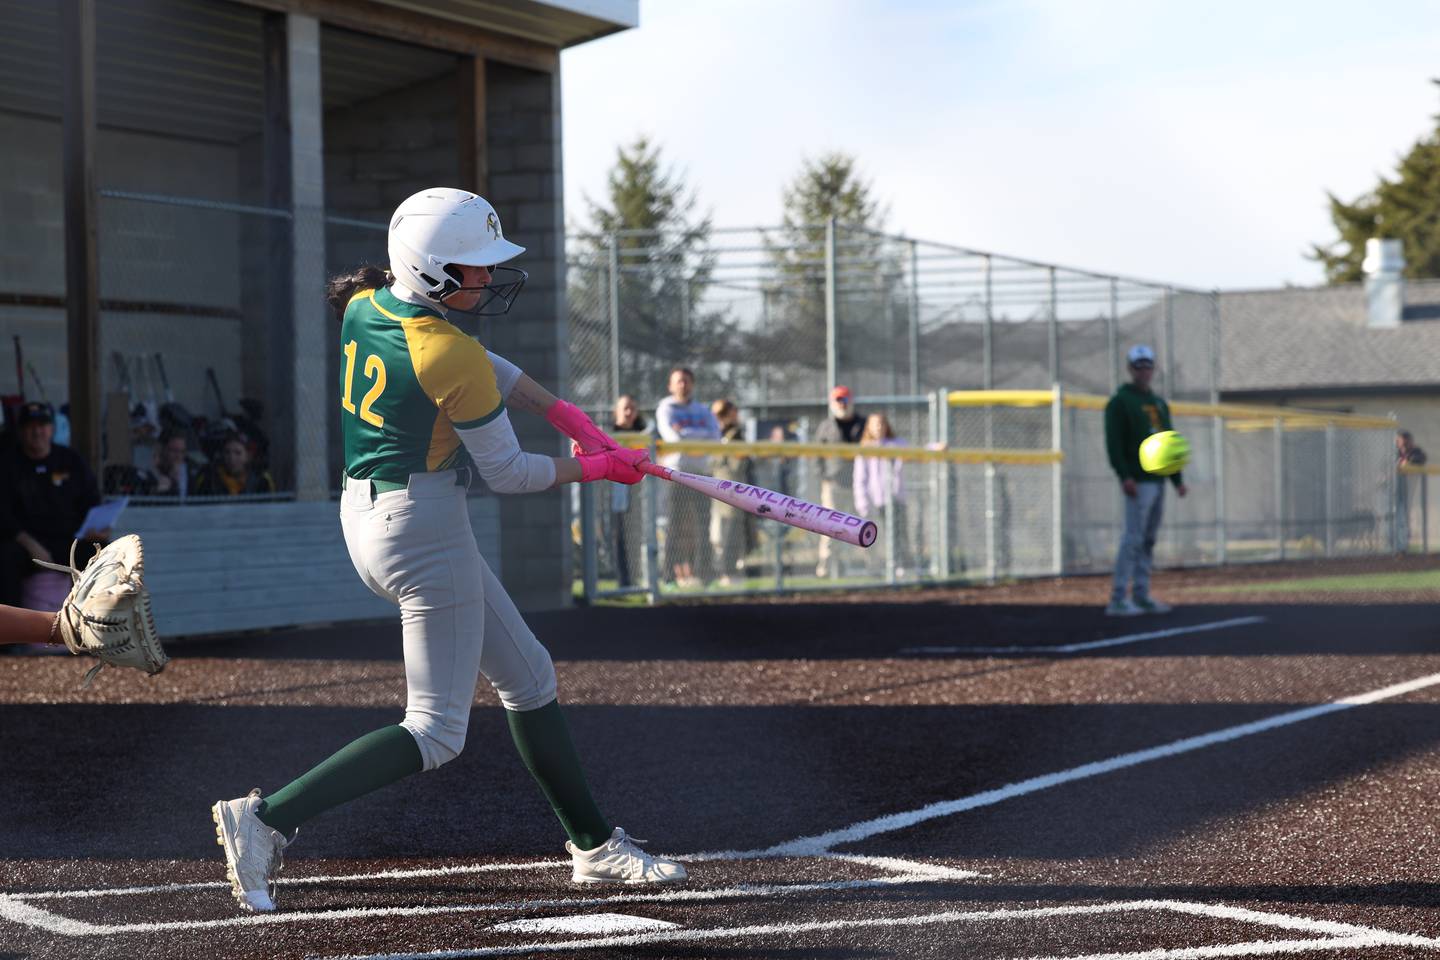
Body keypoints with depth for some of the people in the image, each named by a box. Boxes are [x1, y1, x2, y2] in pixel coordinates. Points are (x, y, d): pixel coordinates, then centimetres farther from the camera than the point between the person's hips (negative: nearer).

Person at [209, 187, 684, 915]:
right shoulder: (451, 357, -20)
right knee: (436, 731, -4)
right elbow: (508, 474, -11)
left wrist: (564, 413, 10)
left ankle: (594, 846, 26)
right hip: (424, 530, -10)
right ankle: (269, 818, -11)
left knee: (527, 677, 18)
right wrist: (595, 468, 4)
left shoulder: (365, 306, 4)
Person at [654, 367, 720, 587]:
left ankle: (702, 572, 3)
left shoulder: (703, 410, 18)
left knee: (702, 523, 1)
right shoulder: (665, 409, 5)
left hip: (701, 471, 4)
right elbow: (671, 436, -12)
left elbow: (715, 435, 1)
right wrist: (700, 438, -11)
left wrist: (686, 433, -8)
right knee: (675, 523, -6)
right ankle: (674, 573, -5)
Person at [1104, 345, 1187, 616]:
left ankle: (1141, 596, 12)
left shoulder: (1160, 403, 20)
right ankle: (1118, 600, -12)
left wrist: (1177, 479, 17)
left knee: (1149, 540, 8)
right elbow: (1113, 443, -12)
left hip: (1158, 480, 8)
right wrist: (1125, 476, -22)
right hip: (1138, 481, -8)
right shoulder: (1120, 402, -4)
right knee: (1133, 538, -12)